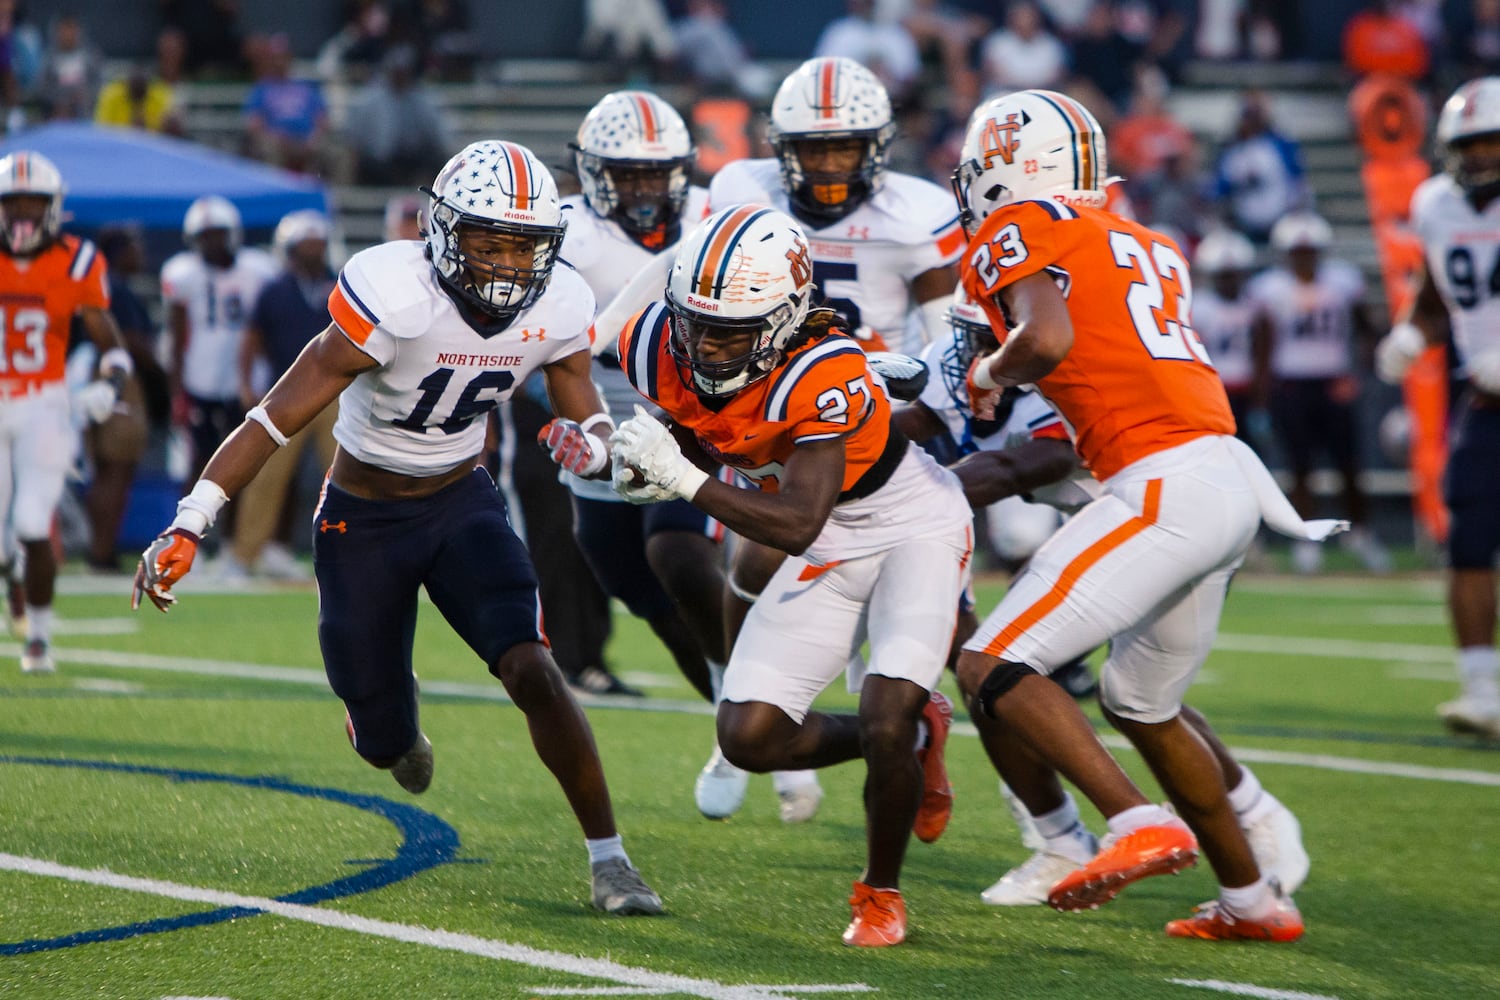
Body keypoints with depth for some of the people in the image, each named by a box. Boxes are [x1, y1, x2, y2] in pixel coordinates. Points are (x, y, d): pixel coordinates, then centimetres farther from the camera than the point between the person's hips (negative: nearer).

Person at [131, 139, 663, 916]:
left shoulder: (556, 308, -14)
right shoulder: (394, 297, -29)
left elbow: (591, 421, -1)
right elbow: (280, 416, -27)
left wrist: (587, 444, -28)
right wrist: (188, 527, -31)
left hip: (463, 502, 3)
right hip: (363, 519, -2)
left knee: (531, 671, -20)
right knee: (384, 746, 6)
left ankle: (608, 859, -10)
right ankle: (390, 720, 47)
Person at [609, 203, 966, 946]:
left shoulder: (824, 375, -36)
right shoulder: (663, 348, -18)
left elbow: (797, 525, -37)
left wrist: (686, 481, -42)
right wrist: (646, 464, -15)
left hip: (914, 529, -6)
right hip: (832, 550, 7)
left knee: (885, 724, -21)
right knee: (749, 738, -3)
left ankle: (880, 893, 6)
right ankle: (915, 736, 23)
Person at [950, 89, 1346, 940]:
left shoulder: (1017, 233, -1)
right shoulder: (1146, 245, 24)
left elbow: (1048, 339, -18)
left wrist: (989, 373, 2)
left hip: (1166, 489, -9)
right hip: (1232, 481, 9)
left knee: (994, 669, -9)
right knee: (1142, 706, 25)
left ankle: (1141, 827, -21)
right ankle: (1253, 900, 31)